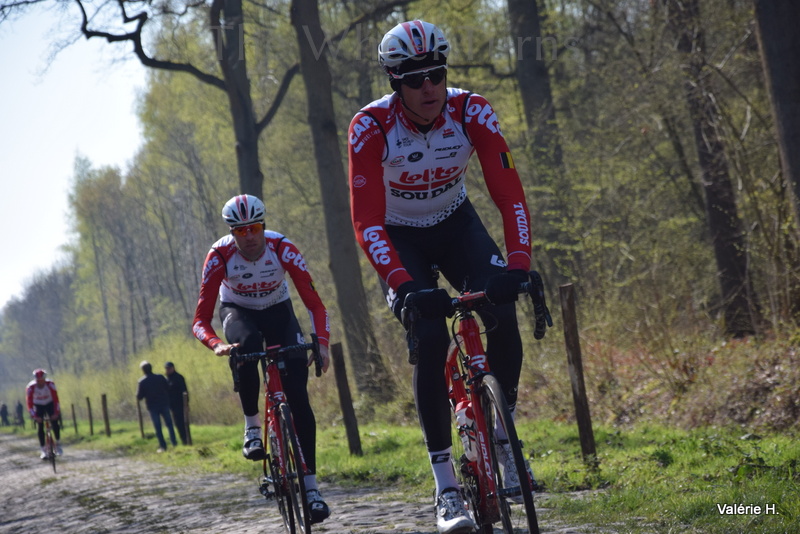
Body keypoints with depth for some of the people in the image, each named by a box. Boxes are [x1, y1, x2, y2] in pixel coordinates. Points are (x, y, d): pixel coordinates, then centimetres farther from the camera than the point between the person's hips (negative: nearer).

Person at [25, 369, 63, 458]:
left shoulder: (50, 384, -28)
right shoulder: (30, 387, -29)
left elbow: (56, 399, -25)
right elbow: (29, 404, -28)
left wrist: (56, 413, -33)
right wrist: (34, 416, -38)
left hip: (50, 404, 0)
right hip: (38, 406, 0)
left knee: (55, 423, -16)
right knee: (40, 427, -11)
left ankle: (58, 444, 4)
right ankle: (43, 450, -5)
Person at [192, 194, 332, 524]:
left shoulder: (283, 249, -28)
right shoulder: (220, 256, -28)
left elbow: (315, 304, -27)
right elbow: (200, 320, -27)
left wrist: (321, 344, -45)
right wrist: (216, 345, -49)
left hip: (277, 311, 1)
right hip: (238, 311, -1)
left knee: (298, 395, -15)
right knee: (247, 345, -40)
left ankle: (311, 484, -9)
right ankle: (252, 426, -19)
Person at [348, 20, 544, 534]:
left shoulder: (472, 112, -23)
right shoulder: (371, 127, -28)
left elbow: (510, 194, -25)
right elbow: (367, 221, -31)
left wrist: (518, 264, -39)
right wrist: (403, 287, -43)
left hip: (457, 224, 2)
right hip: (400, 239, -2)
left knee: (503, 314, -22)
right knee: (430, 342, -20)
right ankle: (446, 485, -13)